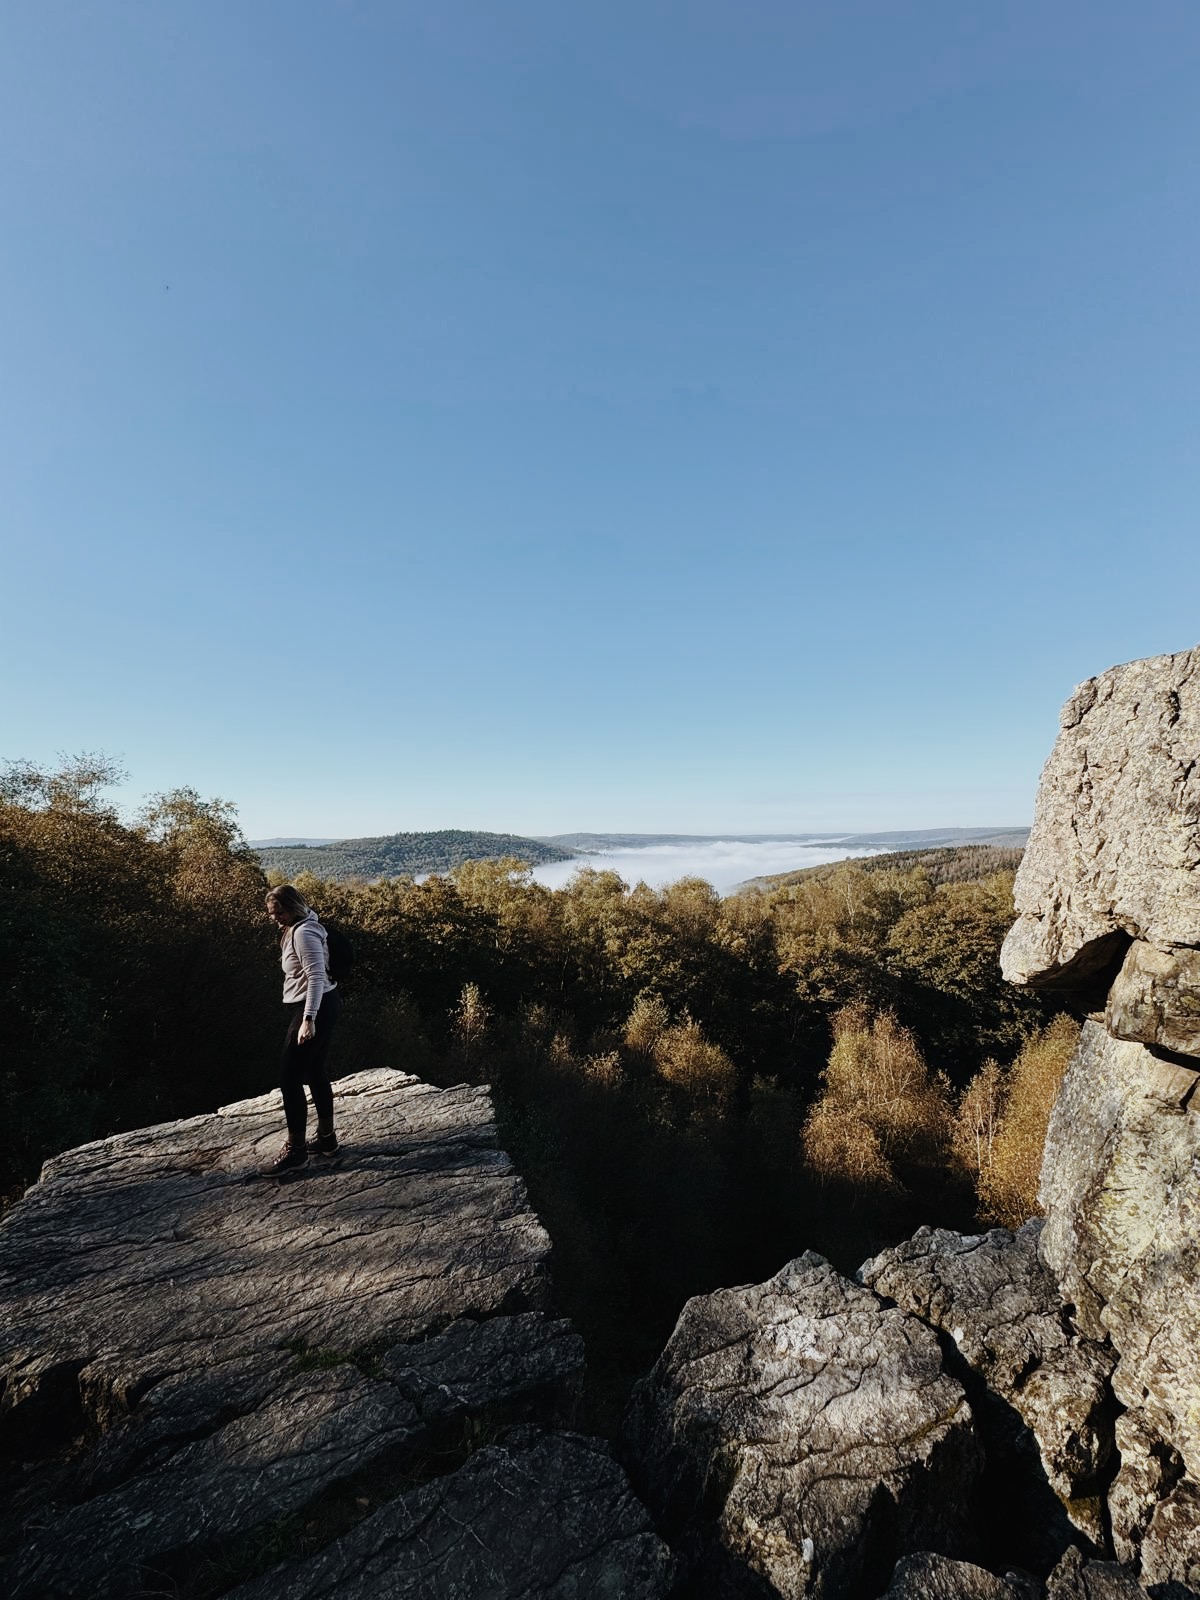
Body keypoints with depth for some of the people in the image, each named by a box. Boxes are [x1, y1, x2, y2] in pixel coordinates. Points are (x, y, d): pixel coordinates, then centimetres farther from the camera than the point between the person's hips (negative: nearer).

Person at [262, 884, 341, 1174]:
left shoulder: (304, 933, -18)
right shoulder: (296, 929, 15)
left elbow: (317, 977, -25)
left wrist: (308, 1019, -29)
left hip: (314, 1009, -11)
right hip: (317, 1008, 11)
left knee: (290, 1078, -6)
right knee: (316, 1074, 16)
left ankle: (295, 1151, 3)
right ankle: (327, 1138, 26)